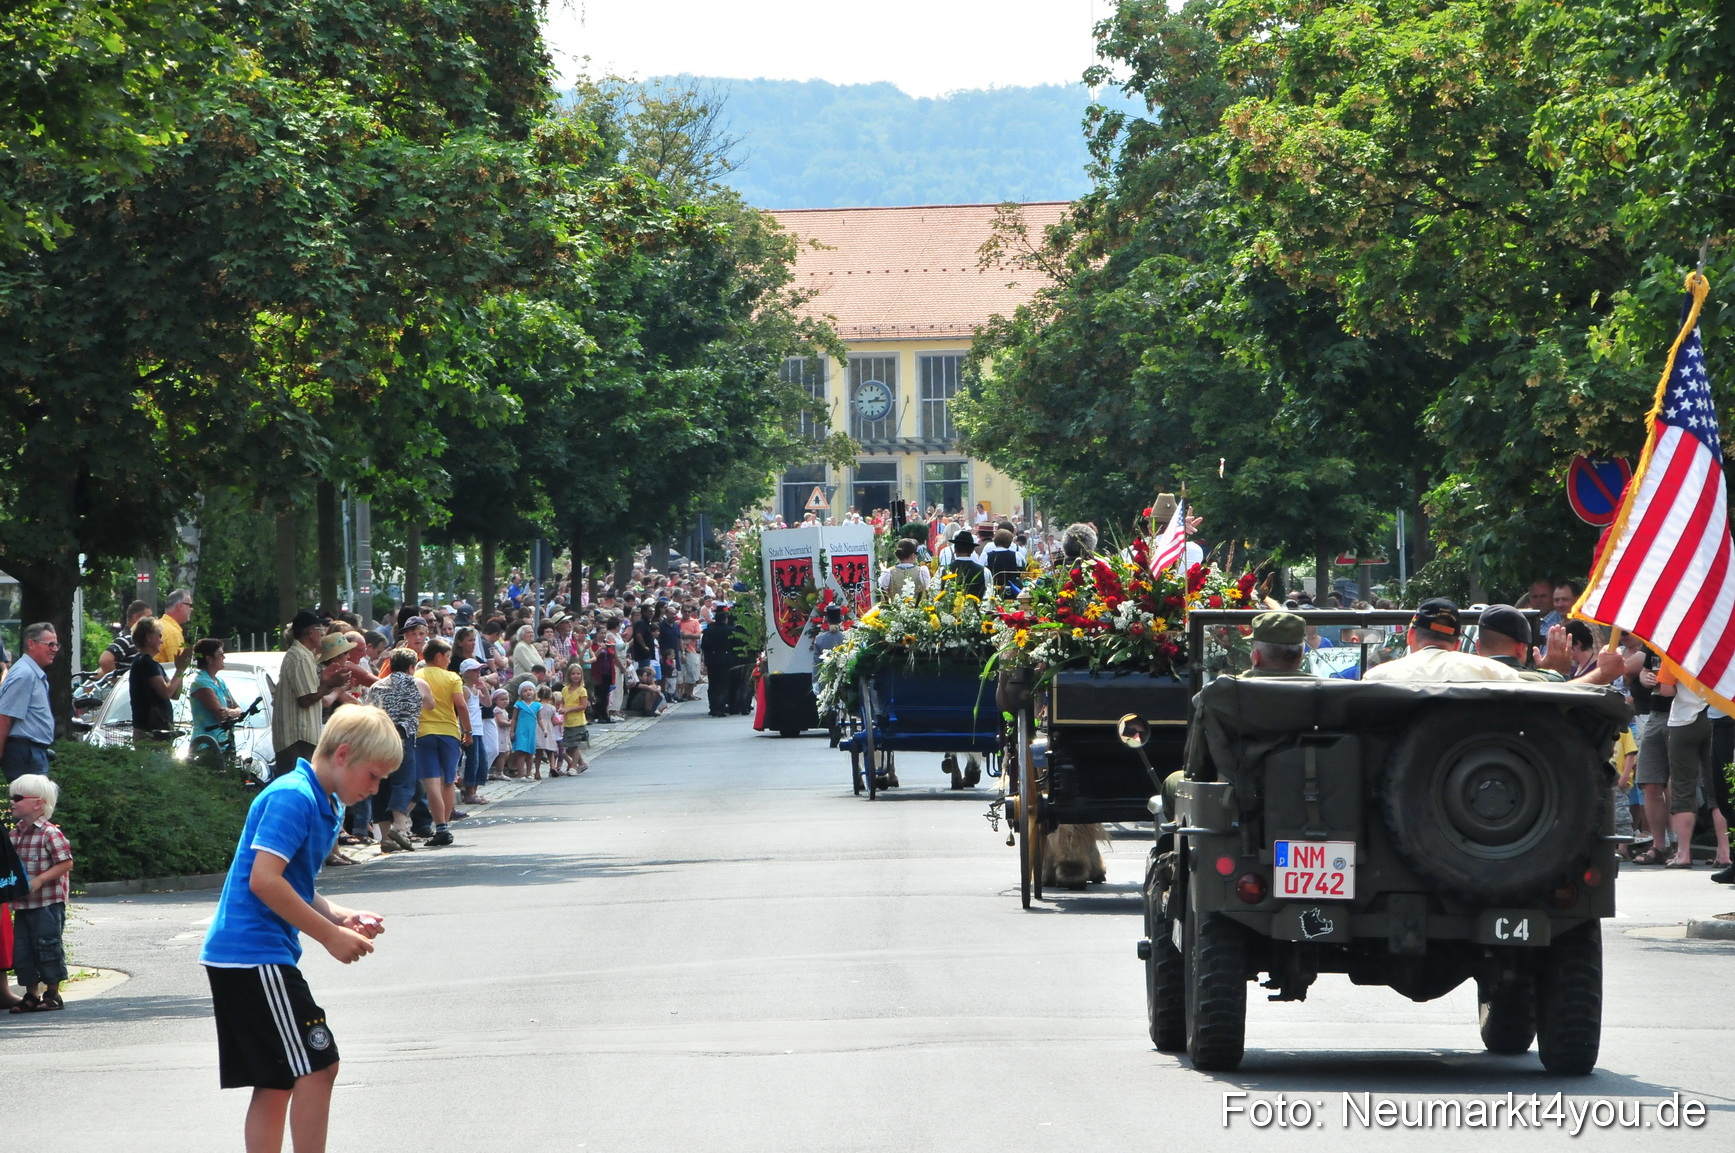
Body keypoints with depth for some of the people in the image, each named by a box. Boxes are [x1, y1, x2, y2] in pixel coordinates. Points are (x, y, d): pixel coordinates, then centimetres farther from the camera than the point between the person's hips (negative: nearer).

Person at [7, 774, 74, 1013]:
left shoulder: (50, 833, -13)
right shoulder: (15, 834, 10)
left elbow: (66, 862, -16)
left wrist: (39, 880, -22)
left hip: (48, 904, -8)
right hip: (22, 905, 8)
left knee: (48, 947, -3)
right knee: (22, 950, 8)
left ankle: (53, 994, 7)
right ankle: (31, 995, 18)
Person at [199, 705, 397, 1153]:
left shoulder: (326, 806, 16)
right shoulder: (292, 797, -16)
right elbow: (264, 880, -23)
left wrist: (340, 916, 7)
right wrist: (331, 936, -17)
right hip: (255, 956, -10)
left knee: (276, 1083, 10)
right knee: (316, 1068, -8)